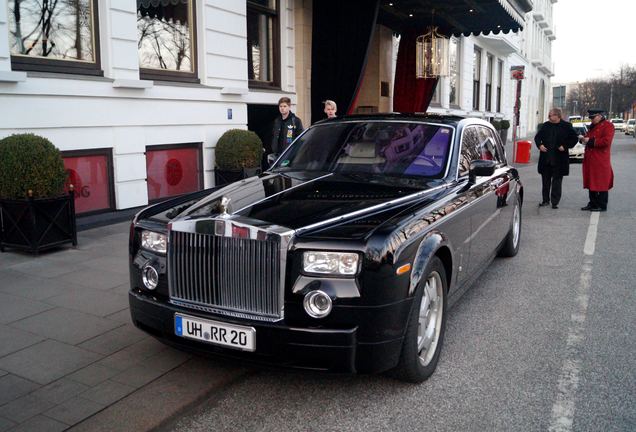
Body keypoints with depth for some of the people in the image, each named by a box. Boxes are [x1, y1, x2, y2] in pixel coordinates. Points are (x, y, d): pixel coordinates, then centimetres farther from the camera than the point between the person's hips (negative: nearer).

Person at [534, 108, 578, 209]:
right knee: (545, 180, 11)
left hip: (559, 159, -4)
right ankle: (545, 200, 22)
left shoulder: (566, 126, -3)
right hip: (545, 158, 4)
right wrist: (539, 145, -3)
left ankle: (555, 202, 7)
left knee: (557, 181, 1)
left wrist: (565, 146, -10)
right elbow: (537, 137, 15)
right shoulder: (545, 126, 7)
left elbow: (574, 138, 1)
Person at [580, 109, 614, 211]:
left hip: (600, 161, -9)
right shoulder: (593, 126, 18)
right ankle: (593, 204, 21)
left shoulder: (608, 126, -9)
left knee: (601, 184, -3)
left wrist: (590, 141, -16)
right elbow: (589, 137, 26)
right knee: (591, 182, 12)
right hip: (590, 160, 9)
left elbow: (606, 141, -20)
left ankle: (602, 206, 4)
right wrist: (584, 139, 2)